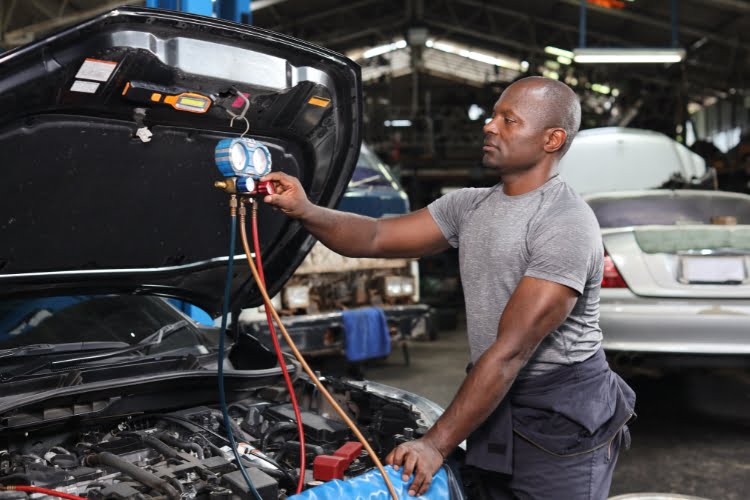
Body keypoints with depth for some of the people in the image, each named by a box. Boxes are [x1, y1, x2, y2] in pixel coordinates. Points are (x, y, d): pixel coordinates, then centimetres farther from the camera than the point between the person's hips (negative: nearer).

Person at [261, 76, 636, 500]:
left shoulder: (567, 226, -20)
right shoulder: (470, 206, 6)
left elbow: (510, 352, -24)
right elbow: (377, 237, 4)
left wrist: (436, 444, -24)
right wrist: (307, 212, -16)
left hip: (562, 421, -7)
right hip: (497, 406, 7)